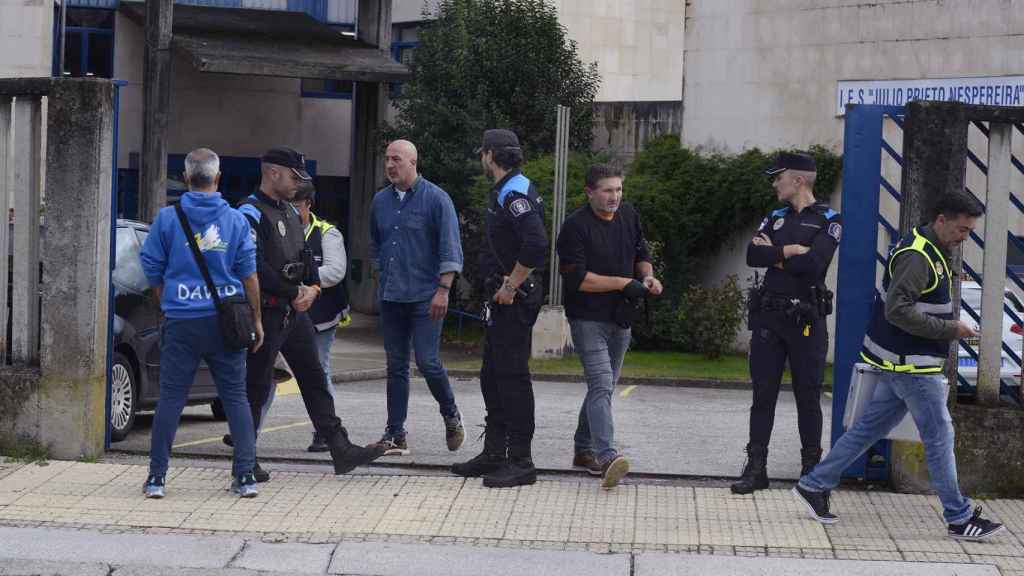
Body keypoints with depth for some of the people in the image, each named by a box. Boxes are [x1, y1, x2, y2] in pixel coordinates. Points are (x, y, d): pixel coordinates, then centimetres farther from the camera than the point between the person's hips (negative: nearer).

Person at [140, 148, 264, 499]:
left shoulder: (168, 219, -1)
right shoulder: (236, 220, 1)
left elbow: (152, 270, 5)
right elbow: (248, 274, 3)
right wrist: (256, 320, 10)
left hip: (181, 322, -1)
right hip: (226, 320, 1)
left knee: (171, 397, 4)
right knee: (236, 397, 8)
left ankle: (157, 477, 4)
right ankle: (246, 476, 6)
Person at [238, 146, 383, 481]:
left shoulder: (290, 212, 17)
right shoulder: (251, 213, -13)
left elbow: (305, 255, 21)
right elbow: (256, 267, -21)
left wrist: (313, 287, 1)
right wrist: (293, 293, -13)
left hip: (295, 311, 9)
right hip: (265, 312, -9)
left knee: (315, 379, 8)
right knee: (256, 387, -1)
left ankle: (341, 450, 10)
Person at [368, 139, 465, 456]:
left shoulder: (435, 199, -6)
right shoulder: (381, 201, 10)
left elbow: (450, 249, -8)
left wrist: (443, 290, -14)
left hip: (425, 298, -5)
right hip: (391, 297, 5)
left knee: (427, 362, -9)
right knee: (396, 367, 7)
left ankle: (451, 416, 15)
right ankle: (396, 435, 11)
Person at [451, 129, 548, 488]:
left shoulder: (515, 194, -16)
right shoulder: (504, 193, 17)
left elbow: (536, 246, -29)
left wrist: (510, 287, -21)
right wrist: (503, 287, 13)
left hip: (514, 300, -11)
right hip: (501, 299, 11)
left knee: (512, 377, -8)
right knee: (493, 376, 15)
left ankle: (521, 462, -4)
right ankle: (495, 453, 24)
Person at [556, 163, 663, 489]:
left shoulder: (629, 217, 9)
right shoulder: (576, 226, -14)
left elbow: (641, 254, 22)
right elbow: (577, 277, -19)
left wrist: (648, 276, 0)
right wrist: (624, 283, -19)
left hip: (620, 318, 8)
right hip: (588, 318, -8)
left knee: (604, 386, 15)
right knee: (601, 384, -20)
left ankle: (584, 450, 28)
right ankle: (606, 457, -31)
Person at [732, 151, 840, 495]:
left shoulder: (828, 220, -3)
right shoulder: (775, 217, 13)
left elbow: (812, 264, -19)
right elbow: (752, 255, -3)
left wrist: (774, 255, -6)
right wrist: (790, 251, -13)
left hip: (807, 320, -4)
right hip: (769, 315, 4)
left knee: (808, 396, 4)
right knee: (763, 393, 3)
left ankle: (811, 467, 14)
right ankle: (756, 468, 6)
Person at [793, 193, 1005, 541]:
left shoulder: (932, 253, 14)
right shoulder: (917, 256, -19)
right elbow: (898, 310, -26)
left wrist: (950, 328, 9)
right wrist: (950, 330, -21)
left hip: (902, 362, 10)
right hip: (911, 363, -10)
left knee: (870, 427, 13)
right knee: (939, 435, -3)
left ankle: (814, 486, 18)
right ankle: (960, 518, 5)